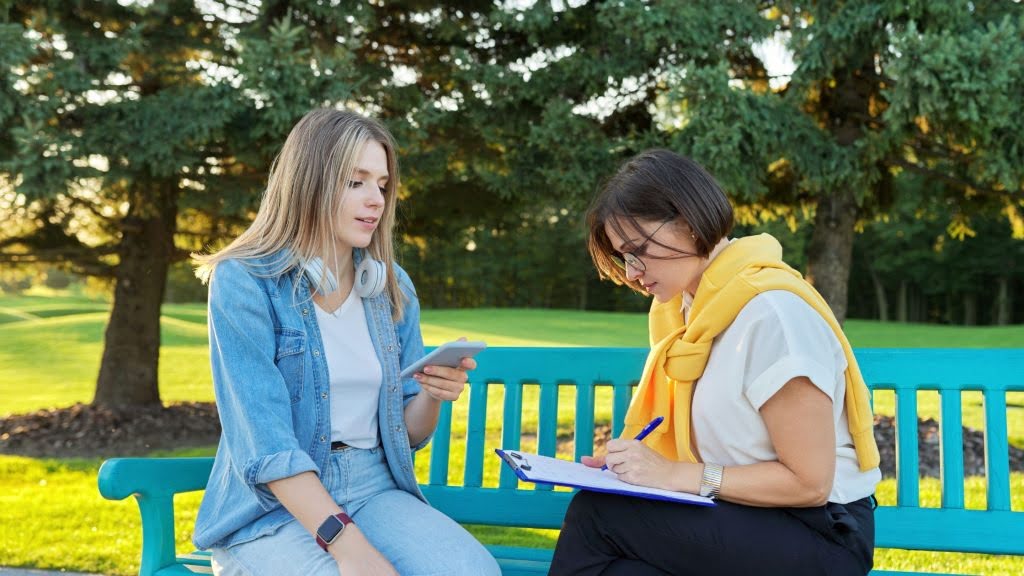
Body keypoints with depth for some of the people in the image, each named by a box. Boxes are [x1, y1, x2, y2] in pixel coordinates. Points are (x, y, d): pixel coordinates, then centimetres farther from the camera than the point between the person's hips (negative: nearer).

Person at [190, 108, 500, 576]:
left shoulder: (393, 287, 8)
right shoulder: (243, 281, -9)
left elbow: (405, 433, 12)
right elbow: (265, 444, -17)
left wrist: (433, 395, -11)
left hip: (374, 490, 5)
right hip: (271, 507, -4)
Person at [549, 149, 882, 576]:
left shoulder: (770, 311, -20)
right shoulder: (691, 305, 7)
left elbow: (809, 483, -19)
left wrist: (675, 475, -19)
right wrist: (639, 463, -3)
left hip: (821, 534, -7)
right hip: (744, 517, 7)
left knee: (596, 513, -21)